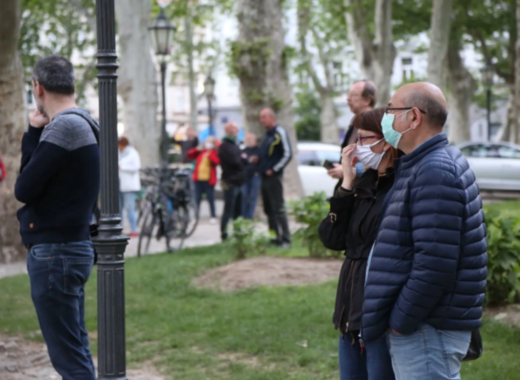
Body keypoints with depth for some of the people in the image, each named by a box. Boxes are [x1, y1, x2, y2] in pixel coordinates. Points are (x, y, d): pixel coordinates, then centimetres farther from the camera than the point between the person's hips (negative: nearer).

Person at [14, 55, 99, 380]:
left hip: (54, 252, -10)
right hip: (73, 246, 10)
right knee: (76, 351, 16)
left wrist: (33, 133, 0)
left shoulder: (64, 126, -17)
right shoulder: (80, 123, 12)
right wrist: (36, 133, 3)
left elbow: (24, 190, -16)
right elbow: (45, 180, 12)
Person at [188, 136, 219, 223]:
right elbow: (190, 156, 13)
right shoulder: (200, 151, 13)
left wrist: (209, 154, -26)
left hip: (208, 179, -4)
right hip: (198, 178, 4)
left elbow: (217, 162, -17)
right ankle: (196, 216, 11)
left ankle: (213, 216, 7)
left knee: (210, 198, -1)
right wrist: (196, 150, -2)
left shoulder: (215, 153, 1)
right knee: (197, 198, 5)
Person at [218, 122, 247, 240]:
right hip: (230, 182, -9)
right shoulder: (225, 146, -12)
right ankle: (223, 234, -2)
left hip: (238, 181, 9)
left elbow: (241, 161, 17)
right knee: (229, 210, -6)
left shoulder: (234, 145, 18)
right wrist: (243, 159, -3)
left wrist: (243, 159, -5)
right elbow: (235, 162, -22)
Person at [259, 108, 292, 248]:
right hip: (265, 177, 9)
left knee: (278, 209, -9)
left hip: (274, 177, -9)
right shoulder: (267, 134, 17)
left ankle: (285, 240, -6)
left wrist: (274, 169, -15)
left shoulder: (280, 133, -10)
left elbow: (287, 154, -15)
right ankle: (275, 238, 16)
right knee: (269, 209, 11)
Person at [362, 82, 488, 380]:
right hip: (420, 324, 10)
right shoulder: (423, 165, 14)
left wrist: (400, 320, -17)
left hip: (429, 329, -10)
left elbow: (435, 264, -24)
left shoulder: (435, 173, -19)